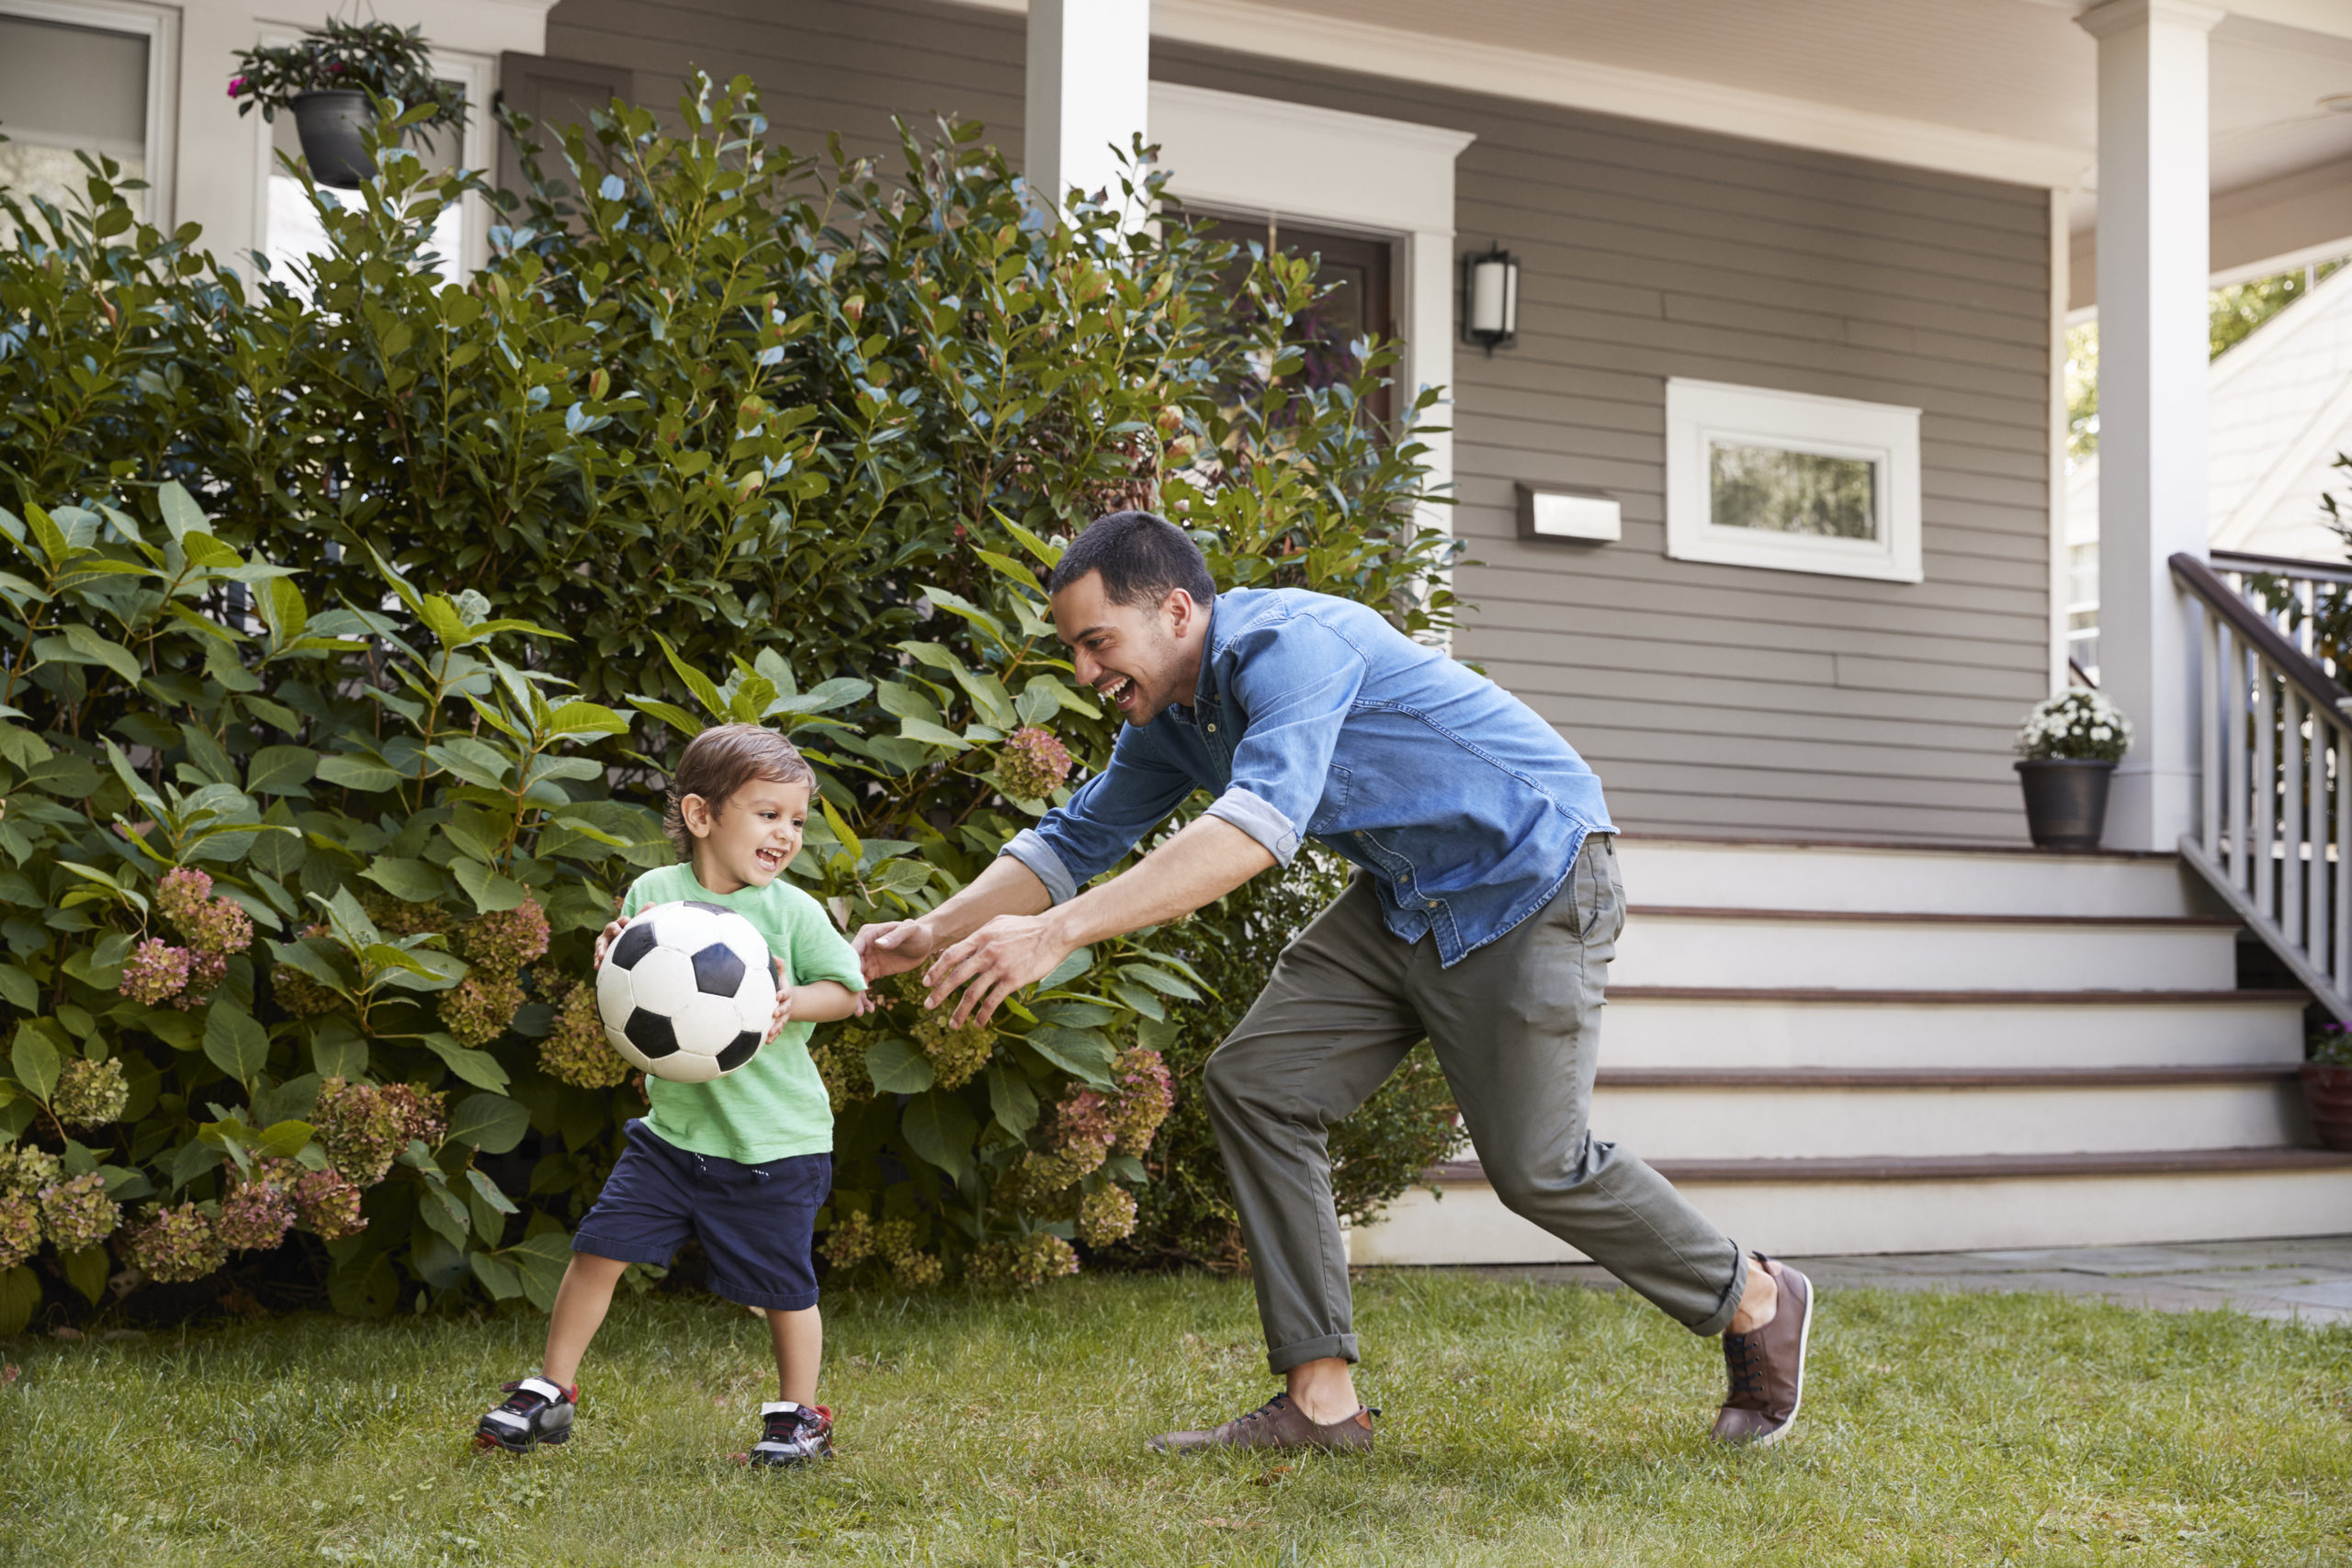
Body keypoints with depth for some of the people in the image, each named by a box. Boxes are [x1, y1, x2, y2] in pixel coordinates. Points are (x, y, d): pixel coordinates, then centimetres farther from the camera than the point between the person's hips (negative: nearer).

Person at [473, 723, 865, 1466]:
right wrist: (614, 959, -17)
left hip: (776, 1142, -2)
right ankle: (550, 1391, 18)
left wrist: (793, 1002, -20)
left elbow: (847, 987, -2)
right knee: (599, 1246, 0)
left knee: (782, 1283, 5)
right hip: (674, 1126, 2)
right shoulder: (652, 893, -2)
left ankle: (800, 1417, 26)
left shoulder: (792, 912, -7)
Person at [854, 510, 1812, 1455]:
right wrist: (928, 937, -1)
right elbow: (1076, 841, 13)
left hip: (1532, 886, -9)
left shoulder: (1289, 643, -28)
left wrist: (1057, 931, -49)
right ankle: (1320, 1402, -2)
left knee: (1536, 1164, -6)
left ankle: (1755, 1304, 21)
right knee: (1255, 1083, -4)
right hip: (1406, 897, 9)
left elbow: (1260, 824, -43)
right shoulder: (1169, 719, 2)